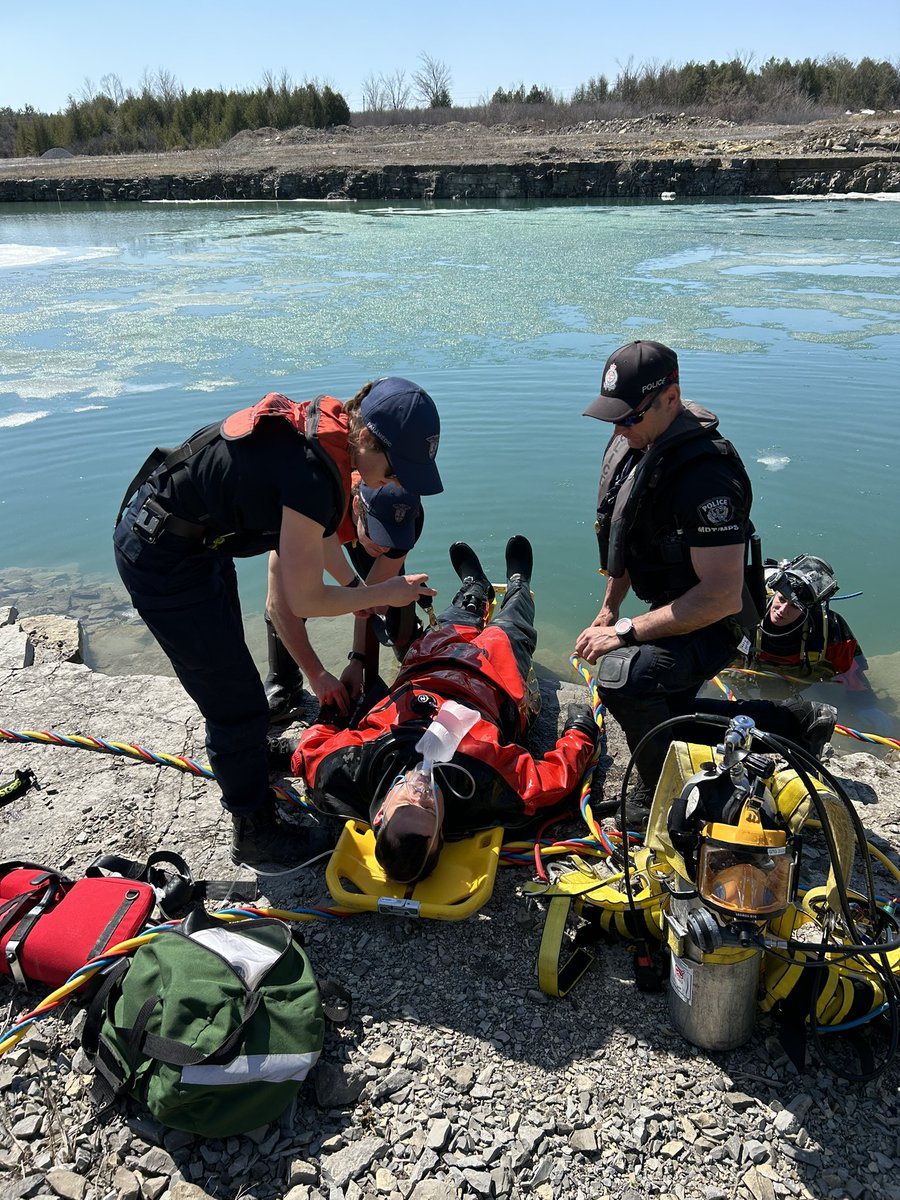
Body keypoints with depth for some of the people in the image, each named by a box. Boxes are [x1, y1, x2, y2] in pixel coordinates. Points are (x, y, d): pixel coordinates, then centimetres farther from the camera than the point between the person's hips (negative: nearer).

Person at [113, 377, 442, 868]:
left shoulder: (326, 423, -6)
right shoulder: (312, 474, -33)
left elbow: (317, 528, 12)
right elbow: (306, 600, -23)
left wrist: (355, 585, 17)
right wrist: (385, 593, -10)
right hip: (164, 562, -10)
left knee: (226, 658, 29)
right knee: (238, 704, 2)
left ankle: (237, 756, 56)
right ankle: (255, 834, 22)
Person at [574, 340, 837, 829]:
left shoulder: (706, 476, -31)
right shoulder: (631, 444, -2)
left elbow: (721, 595, -33)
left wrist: (626, 633, -30)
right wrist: (608, 611, 9)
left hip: (710, 622, -10)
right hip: (668, 608, 10)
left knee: (621, 676, -34)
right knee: (663, 716, 22)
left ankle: (659, 793, -7)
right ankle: (792, 722, 32)